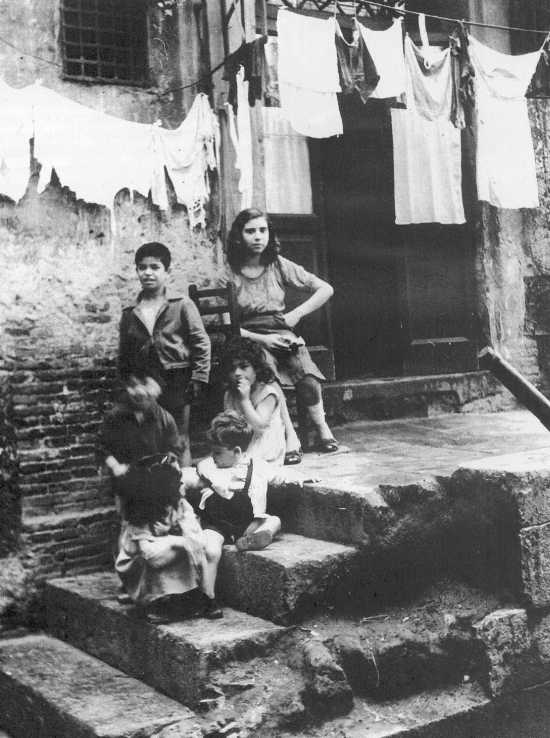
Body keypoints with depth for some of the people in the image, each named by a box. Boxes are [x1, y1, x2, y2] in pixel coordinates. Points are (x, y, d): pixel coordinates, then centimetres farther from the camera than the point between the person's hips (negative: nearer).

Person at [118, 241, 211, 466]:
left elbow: (201, 343, -4)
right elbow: (124, 355, 14)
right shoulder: (130, 314, 8)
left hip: (176, 386, -3)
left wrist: (198, 378, -10)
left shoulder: (182, 306, -3)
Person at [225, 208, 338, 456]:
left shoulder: (279, 266, 8)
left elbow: (326, 289, 9)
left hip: (284, 336, 2)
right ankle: (290, 439, -30)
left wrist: (297, 313, -2)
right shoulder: (229, 275, 0)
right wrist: (261, 339, -15)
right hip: (250, 341, -2)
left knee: (307, 378, -28)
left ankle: (322, 431, -13)